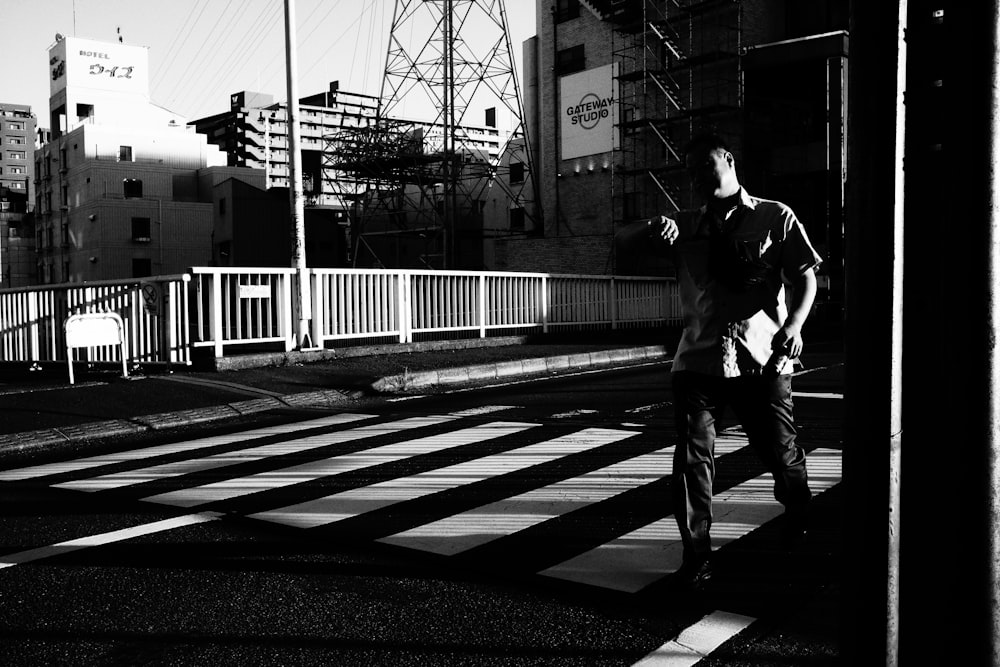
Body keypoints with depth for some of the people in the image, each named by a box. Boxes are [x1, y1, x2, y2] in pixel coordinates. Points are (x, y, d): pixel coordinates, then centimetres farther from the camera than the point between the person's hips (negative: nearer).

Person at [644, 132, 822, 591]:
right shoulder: (686, 227, 13)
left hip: (762, 359, -1)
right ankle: (696, 555, 4)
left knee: (779, 451, 9)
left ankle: (797, 513, 43)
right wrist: (653, 234, -22)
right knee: (691, 458, -8)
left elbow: (806, 277, 4)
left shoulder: (774, 218, 6)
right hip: (698, 359, 2)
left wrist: (794, 324, -14)